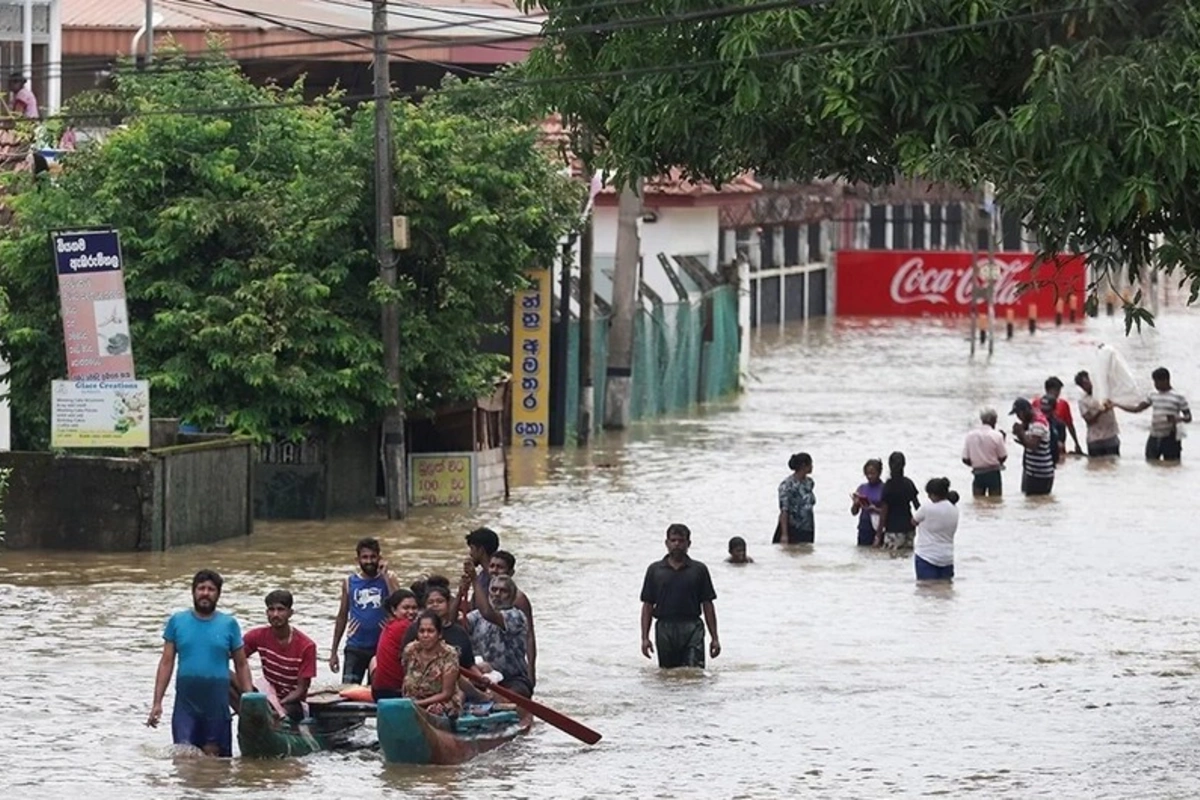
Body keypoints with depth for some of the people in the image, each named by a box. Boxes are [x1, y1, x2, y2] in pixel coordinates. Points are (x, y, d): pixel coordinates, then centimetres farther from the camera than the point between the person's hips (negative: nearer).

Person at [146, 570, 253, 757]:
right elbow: (166, 663, 5)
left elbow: (241, 665, 5)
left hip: (217, 705, 0)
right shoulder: (177, 621, 4)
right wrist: (157, 702, -1)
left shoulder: (228, 624, 2)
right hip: (186, 704, 0)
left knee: (214, 754, 2)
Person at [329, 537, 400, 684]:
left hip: (382, 646, -1)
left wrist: (385, 576, -16)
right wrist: (333, 651, 9)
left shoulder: (388, 579, 0)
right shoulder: (349, 582, 4)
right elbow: (342, 617, 11)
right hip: (355, 648, 1)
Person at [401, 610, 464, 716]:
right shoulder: (410, 650, -2)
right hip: (412, 706, 4)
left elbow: (446, 694, -12)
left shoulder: (449, 655, -14)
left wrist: (418, 703, -18)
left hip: (442, 706, -4)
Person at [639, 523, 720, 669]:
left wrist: (715, 638, 4)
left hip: (691, 629, -1)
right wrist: (645, 638, 1)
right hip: (664, 628, 1)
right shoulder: (655, 570, 9)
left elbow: (707, 605, 8)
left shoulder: (699, 570, 7)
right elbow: (647, 605, 8)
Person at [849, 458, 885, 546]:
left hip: (879, 528, -4)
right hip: (864, 528, 4)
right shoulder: (862, 488, 9)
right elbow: (854, 512, 13)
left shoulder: (884, 489, -3)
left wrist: (875, 509, -21)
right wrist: (855, 503, -8)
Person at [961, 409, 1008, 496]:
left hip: (978, 475, 2)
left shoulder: (970, 435, -2)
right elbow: (1003, 457, -5)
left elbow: (965, 459, 0)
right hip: (993, 474, -2)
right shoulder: (996, 435, -10)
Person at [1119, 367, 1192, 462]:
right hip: (1154, 439, 5)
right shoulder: (1153, 396, 11)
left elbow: (1188, 417, -3)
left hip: (1170, 439, -5)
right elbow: (1137, 409, 14)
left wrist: (1178, 419, -25)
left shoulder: (1178, 397, -5)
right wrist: (1117, 405, 7)